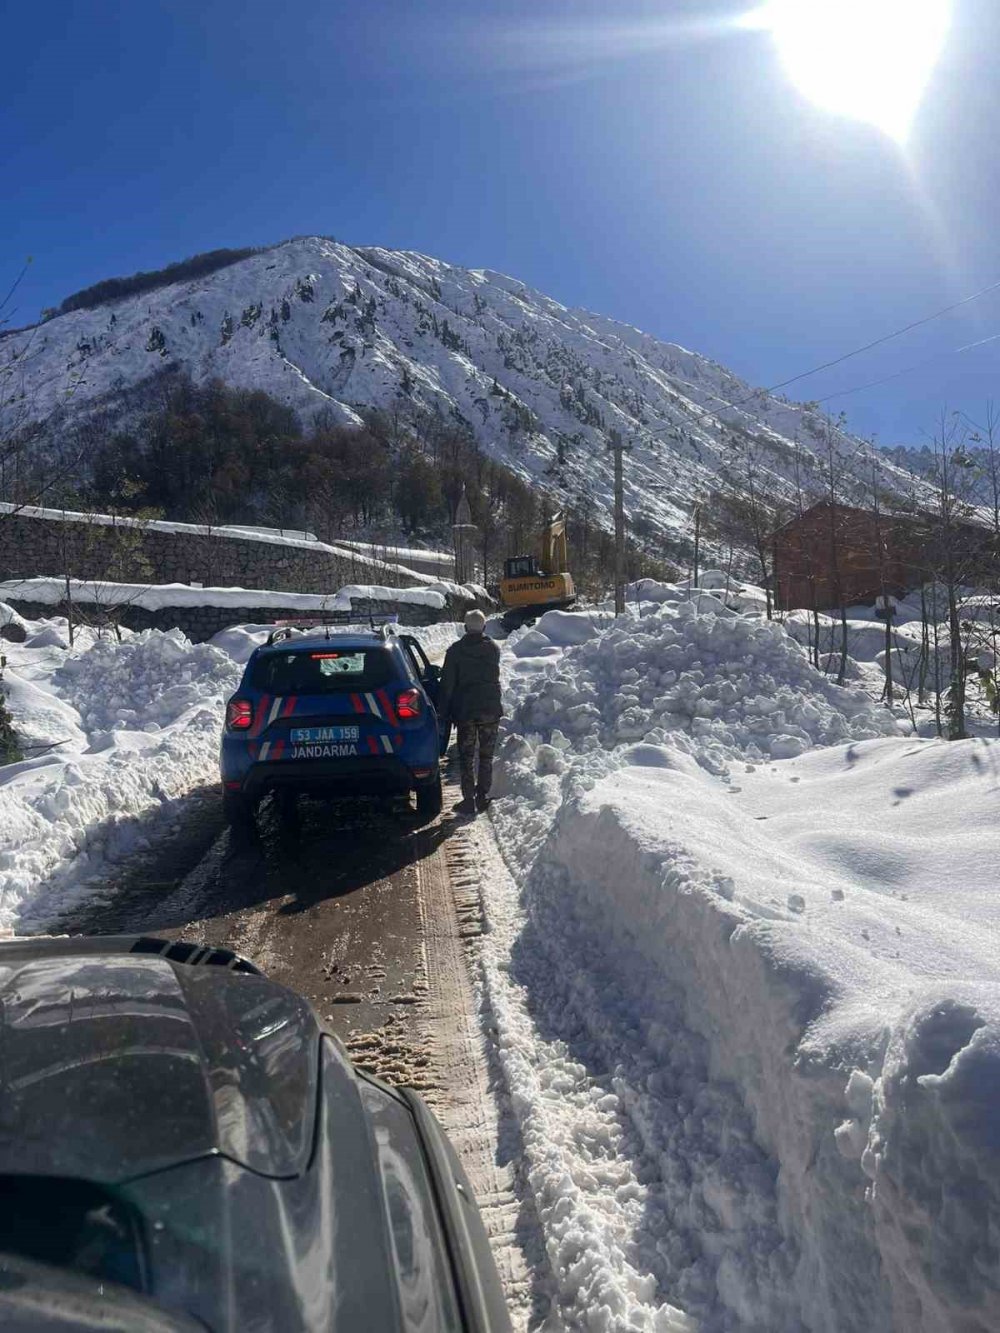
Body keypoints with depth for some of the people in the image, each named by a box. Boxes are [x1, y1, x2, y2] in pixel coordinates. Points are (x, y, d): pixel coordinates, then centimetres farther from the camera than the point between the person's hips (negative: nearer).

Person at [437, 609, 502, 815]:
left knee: (467, 757, 4)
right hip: (490, 709, 2)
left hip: (465, 711, -2)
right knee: (486, 756, 11)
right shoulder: (493, 649, 2)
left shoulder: (455, 650, -6)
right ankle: (483, 797, 12)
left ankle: (469, 800, 2)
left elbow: (447, 684, -6)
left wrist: (443, 713, -2)